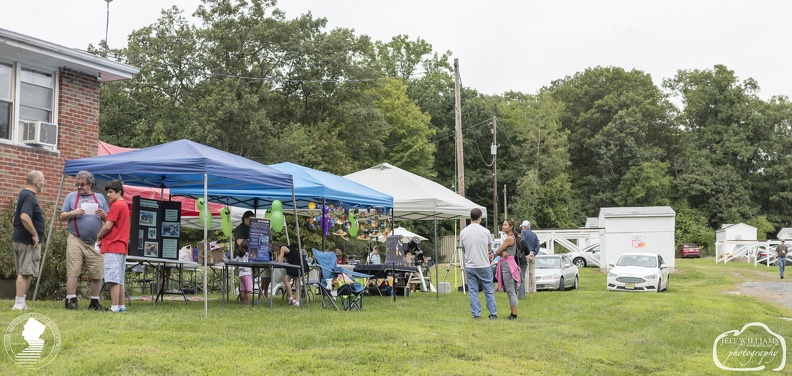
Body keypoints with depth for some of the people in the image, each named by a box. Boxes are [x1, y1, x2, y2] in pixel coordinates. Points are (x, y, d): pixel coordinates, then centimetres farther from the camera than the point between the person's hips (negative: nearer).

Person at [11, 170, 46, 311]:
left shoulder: (22, 194, 15)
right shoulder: (29, 197, -17)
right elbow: (24, 217, -30)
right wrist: (35, 234, -21)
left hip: (18, 239, 10)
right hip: (28, 241, -10)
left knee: (23, 272, 13)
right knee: (26, 272, -7)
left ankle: (20, 303, 16)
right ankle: (19, 303, -5)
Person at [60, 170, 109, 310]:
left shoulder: (100, 198, 15)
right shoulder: (71, 197, 12)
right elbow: (62, 216, 9)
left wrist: (103, 215, -7)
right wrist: (73, 213, -10)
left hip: (95, 242, 1)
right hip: (76, 240, -1)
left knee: (97, 273, 1)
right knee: (73, 271, -6)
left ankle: (95, 301, 10)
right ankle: (71, 300, -2)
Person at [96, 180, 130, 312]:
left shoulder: (116, 205, -11)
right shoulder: (124, 205, 19)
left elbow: (108, 227, -13)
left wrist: (98, 237, 2)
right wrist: (104, 216, 4)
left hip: (113, 247, -10)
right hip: (122, 246, 10)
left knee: (113, 279, -10)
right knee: (119, 280, 12)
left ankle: (115, 307, -12)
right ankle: (121, 305, 14)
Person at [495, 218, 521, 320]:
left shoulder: (509, 238, -14)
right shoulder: (512, 237, 17)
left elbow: (497, 252, -11)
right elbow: (499, 252, 11)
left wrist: (500, 253, 10)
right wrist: (503, 253, -10)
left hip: (507, 265, -10)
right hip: (507, 265, 10)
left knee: (511, 291, -9)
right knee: (511, 291, 11)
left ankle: (514, 314, -9)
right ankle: (513, 313, 15)